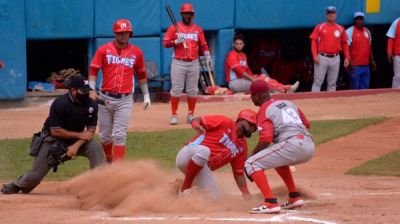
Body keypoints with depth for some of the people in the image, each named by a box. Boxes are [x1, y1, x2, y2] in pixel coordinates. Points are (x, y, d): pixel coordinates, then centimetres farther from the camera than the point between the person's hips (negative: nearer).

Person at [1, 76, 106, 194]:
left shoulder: (91, 105, -13)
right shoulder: (59, 104, -26)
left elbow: (91, 131, -8)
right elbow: (55, 131, -24)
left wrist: (76, 145, -24)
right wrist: (79, 135, -23)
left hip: (77, 140, 3)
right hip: (53, 139, -3)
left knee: (96, 147, -26)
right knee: (35, 175, -4)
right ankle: (16, 186, 28)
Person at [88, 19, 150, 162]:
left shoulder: (136, 52, 6)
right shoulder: (104, 50, 1)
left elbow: (141, 74, 16)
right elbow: (93, 70, -1)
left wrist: (146, 95, 17)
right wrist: (92, 90, -12)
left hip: (125, 100, -1)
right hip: (105, 98, 1)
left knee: (119, 136, -8)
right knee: (105, 135, 8)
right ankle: (108, 161, 29)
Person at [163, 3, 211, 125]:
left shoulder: (198, 29, 10)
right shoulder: (174, 28, 2)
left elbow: (203, 45, 10)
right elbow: (165, 43, -2)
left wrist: (207, 56, -5)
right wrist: (176, 42, -19)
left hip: (193, 63, 3)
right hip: (178, 63, -3)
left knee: (192, 90, 5)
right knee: (176, 89, -6)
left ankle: (191, 114, 14)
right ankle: (174, 115, -2)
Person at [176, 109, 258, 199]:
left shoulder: (242, 147, 13)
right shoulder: (225, 123, -4)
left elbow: (239, 173, 15)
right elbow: (197, 120, -6)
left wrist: (246, 194, 5)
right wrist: (196, 124, -31)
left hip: (203, 169, 6)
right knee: (204, 150, -39)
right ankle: (185, 187, -21)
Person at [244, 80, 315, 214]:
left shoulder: (264, 110, 3)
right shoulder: (288, 103, 26)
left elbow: (266, 139, -11)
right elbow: (306, 124, 28)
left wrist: (251, 155, -1)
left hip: (292, 145, -8)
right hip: (309, 146, 8)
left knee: (252, 163, -4)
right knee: (278, 158, 38)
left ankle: (270, 203, -18)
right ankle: (295, 197, 30)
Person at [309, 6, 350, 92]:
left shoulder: (340, 29, 8)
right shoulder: (319, 27, 2)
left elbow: (344, 44, 12)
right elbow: (314, 42, -1)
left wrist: (346, 58, 5)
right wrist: (315, 55, -12)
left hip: (335, 58, 3)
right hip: (322, 58, -3)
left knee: (332, 83, 7)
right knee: (317, 81, -6)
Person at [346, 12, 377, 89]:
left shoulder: (367, 31, 15)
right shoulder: (350, 31, -7)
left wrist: (372, 61, 19)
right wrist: (350, 62, -19)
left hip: (366, 66, 7)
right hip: (355, 66, -7)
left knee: (365, 88, 7)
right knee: (355, 88, -5)